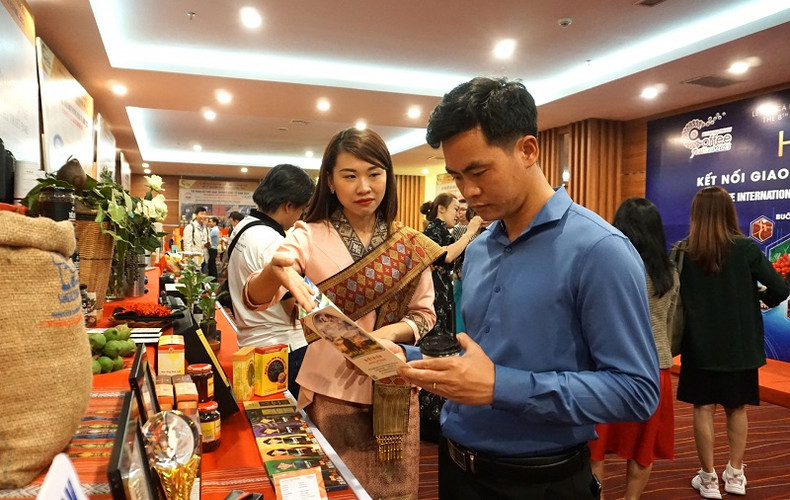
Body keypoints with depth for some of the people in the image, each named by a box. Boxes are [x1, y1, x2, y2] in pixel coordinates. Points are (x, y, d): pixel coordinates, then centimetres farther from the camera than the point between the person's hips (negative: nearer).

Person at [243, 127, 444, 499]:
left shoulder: (409, 245, -1)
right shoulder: (309, 237, -8)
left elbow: (424, 313, 3)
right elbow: (255, 299, -20)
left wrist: (390, 332, -17)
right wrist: (275, 269, -42)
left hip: (393, 391, 2)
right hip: (331, 390, -2)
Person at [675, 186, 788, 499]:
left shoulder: (683, 252, -8)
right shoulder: (746, 248, -9)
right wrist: (764, 297, 11)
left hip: (700, 343, -1)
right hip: (739, 342, 1)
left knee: (704, 408, 9)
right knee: (737, 407, 17)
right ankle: (735, 474, 26)